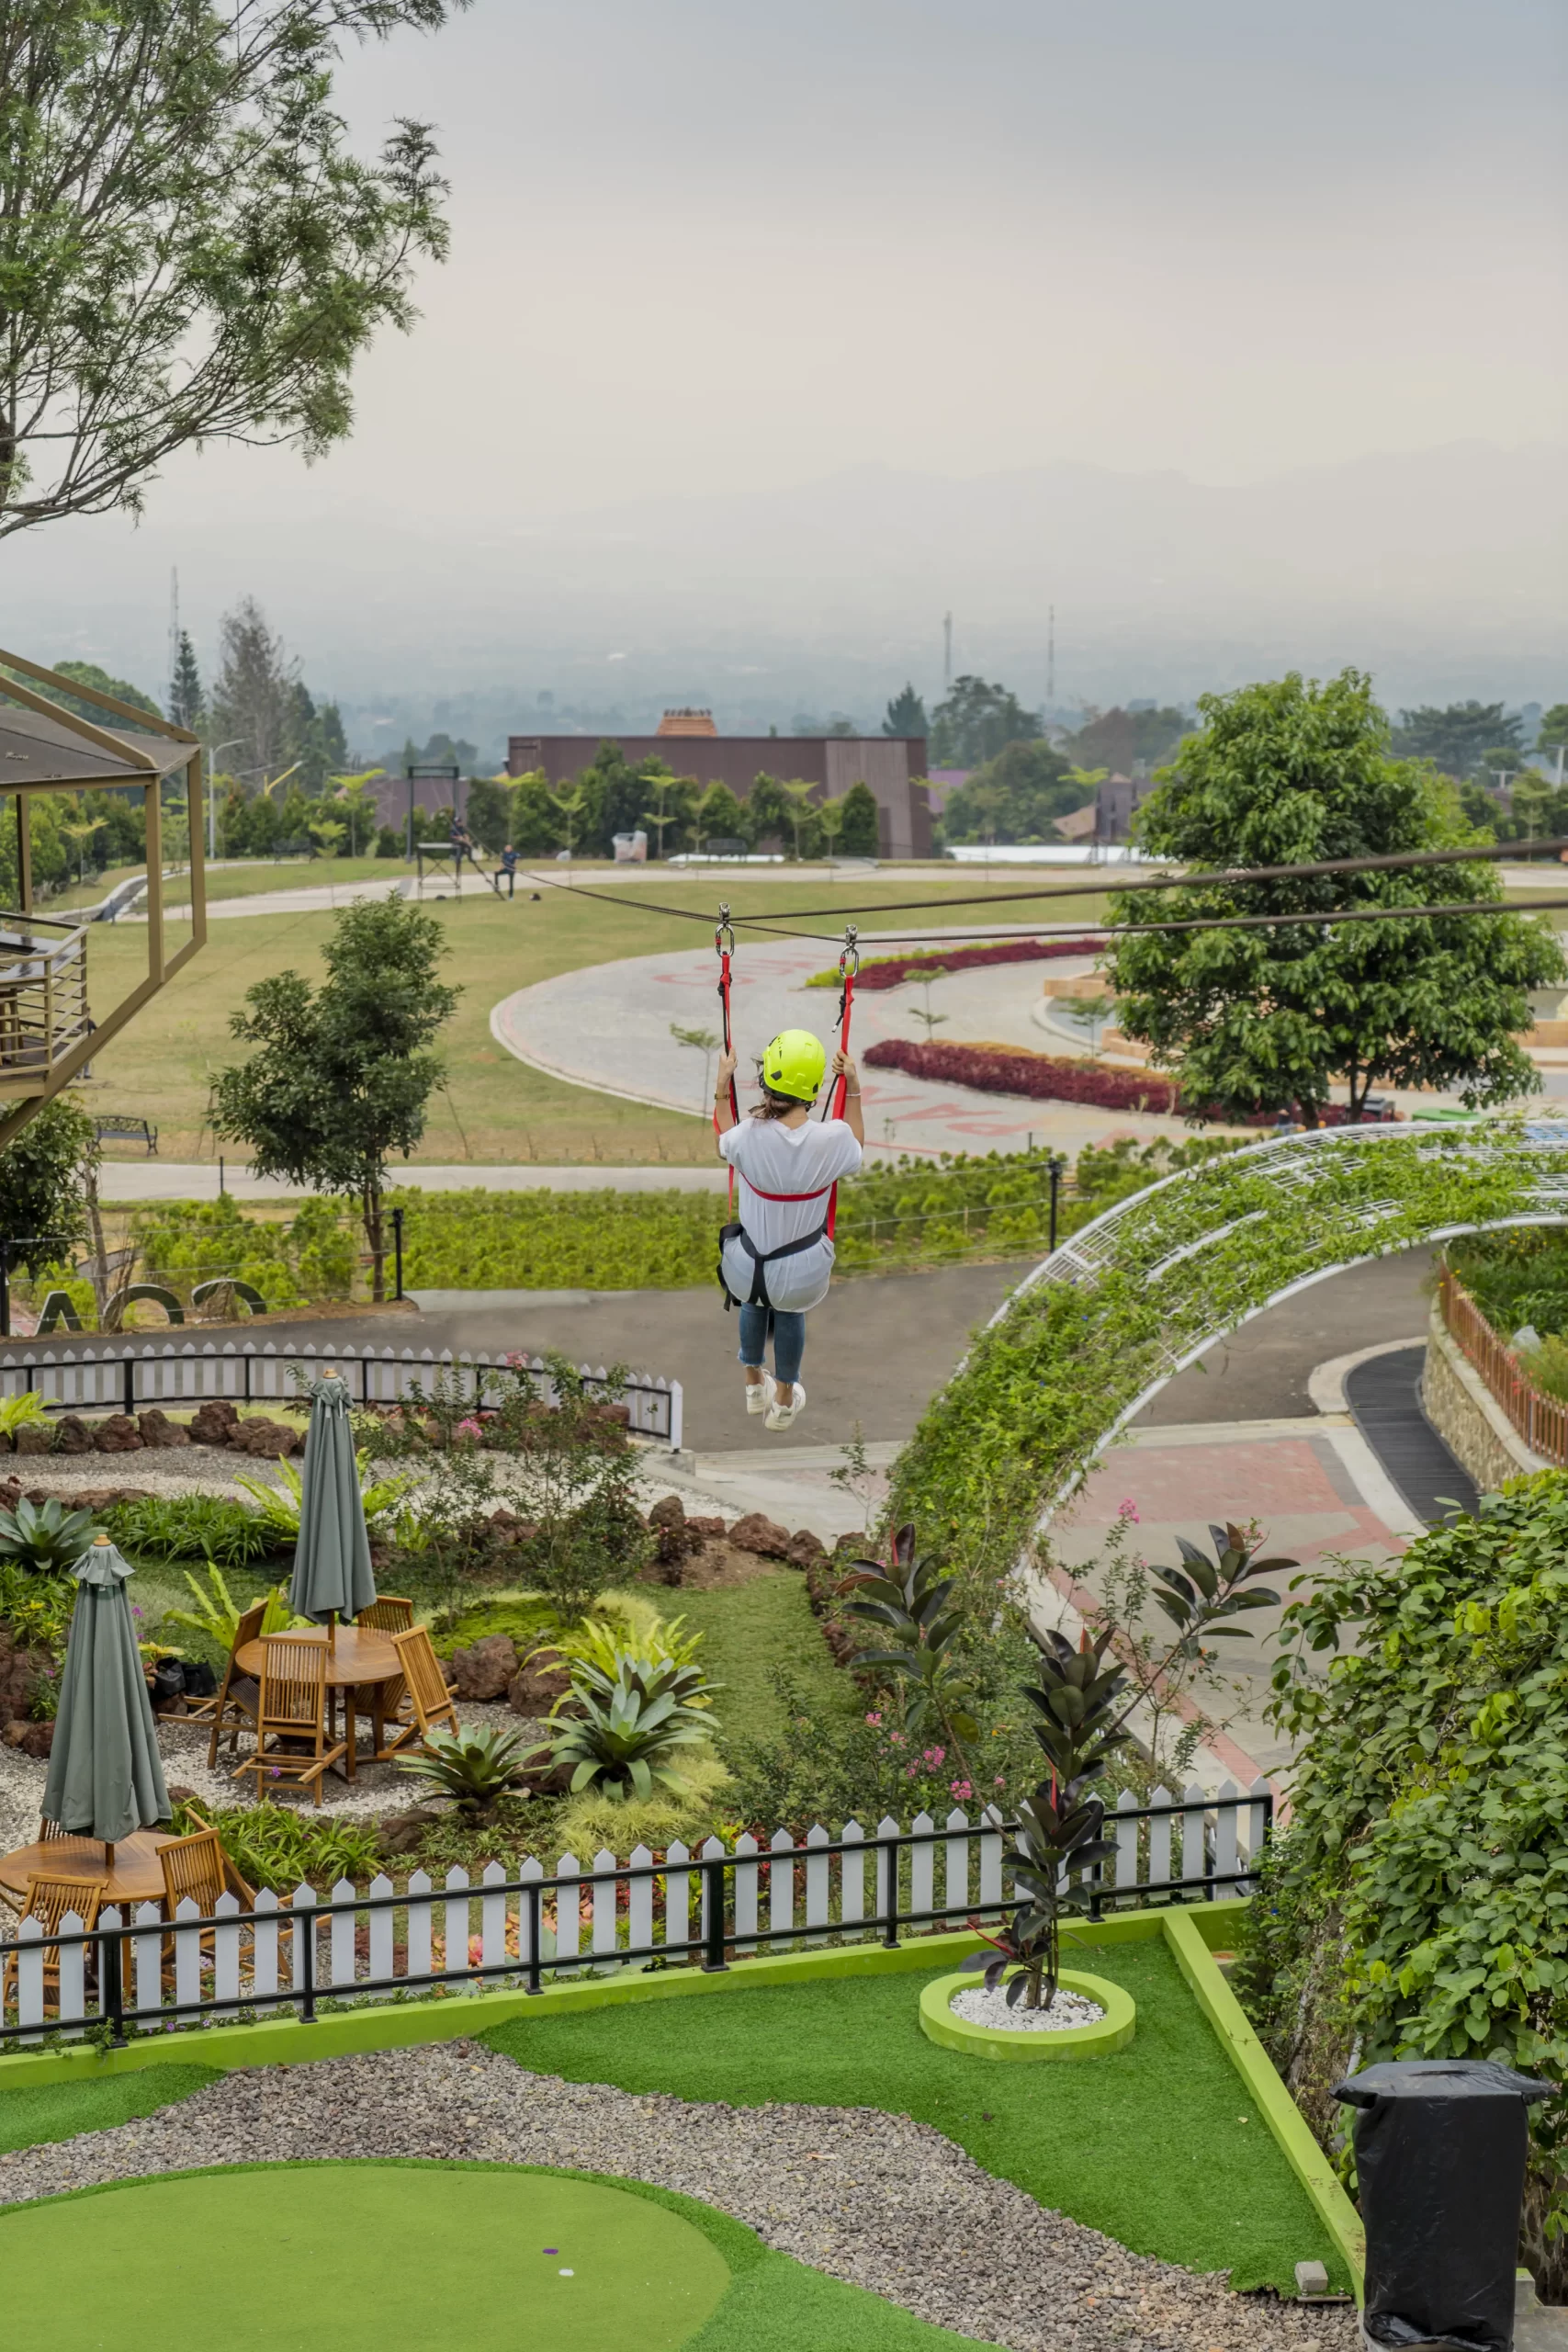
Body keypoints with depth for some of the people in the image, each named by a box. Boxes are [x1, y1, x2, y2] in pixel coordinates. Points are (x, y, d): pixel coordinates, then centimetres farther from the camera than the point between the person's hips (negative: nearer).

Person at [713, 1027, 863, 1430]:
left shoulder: (749, 1136, -25)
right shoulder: (832, 1139, -24)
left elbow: (724, 1145, 2)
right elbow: (856, 1150, 3)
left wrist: (722, 1088, 8)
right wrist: (854, 1089, 4)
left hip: (748, 1268, 0)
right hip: (805, 1273, 0)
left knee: (755, 1302, 37)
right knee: (790, 1313, 36)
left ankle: (755, 1386, 61)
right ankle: (783, 1400, 57)